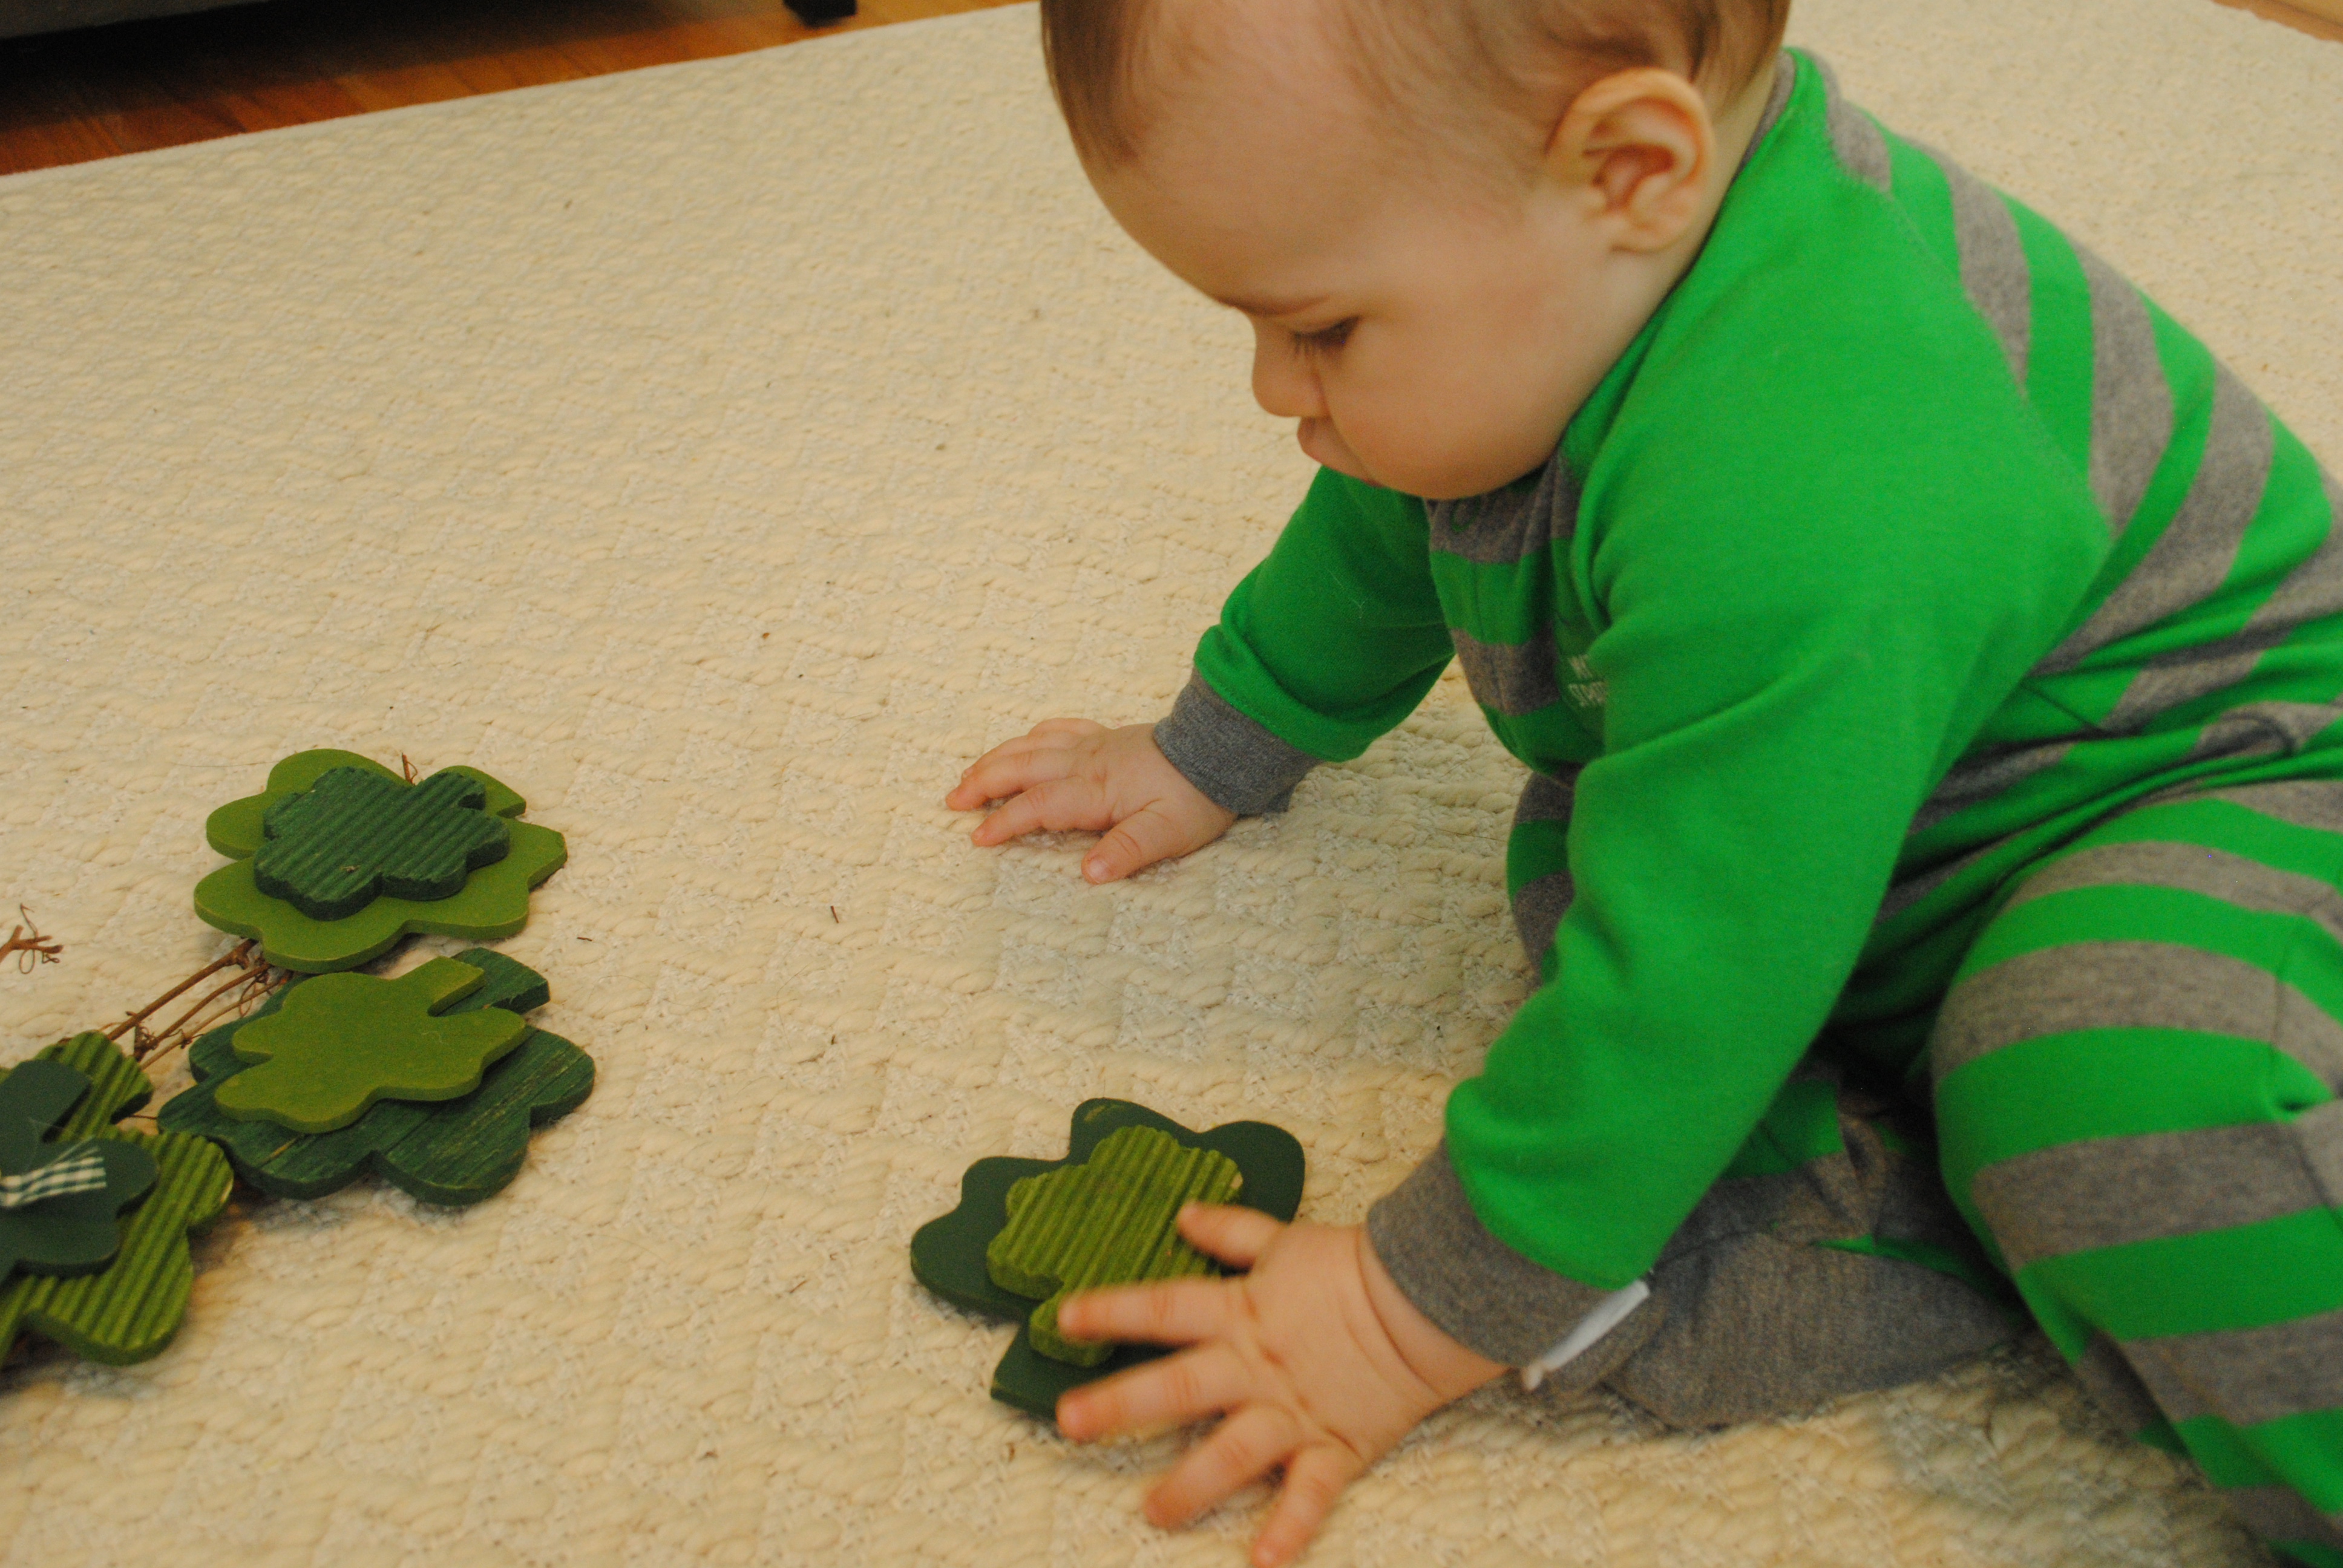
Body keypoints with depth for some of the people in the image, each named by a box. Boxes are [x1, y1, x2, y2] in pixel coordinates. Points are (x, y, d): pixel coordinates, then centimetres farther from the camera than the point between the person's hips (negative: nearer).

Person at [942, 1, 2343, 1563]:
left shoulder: (1795, 522, -42)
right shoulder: (1536, 237, -11)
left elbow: (1679, 980, -35)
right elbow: (1379, 537, 10)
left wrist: (1422, 1319, -23)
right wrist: (1210, 752, 22)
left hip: (2212, 779, -8)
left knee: (2127, 1085, -39)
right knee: (1578, 860, -19)